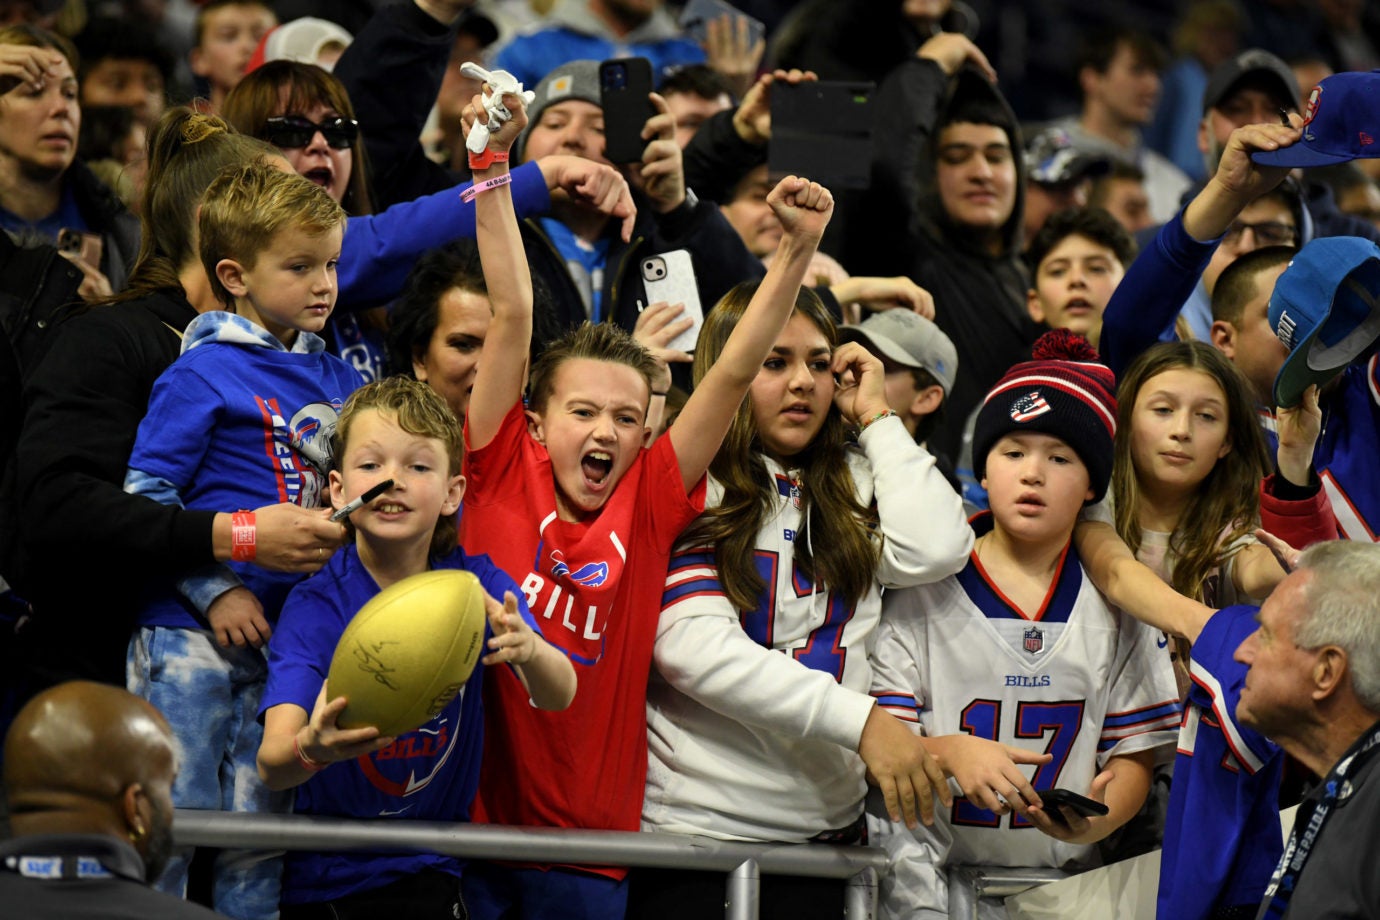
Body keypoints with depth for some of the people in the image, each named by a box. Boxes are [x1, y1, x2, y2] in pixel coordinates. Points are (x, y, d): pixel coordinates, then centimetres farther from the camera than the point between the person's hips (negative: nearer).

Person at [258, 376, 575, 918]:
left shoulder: (478, 586, -2)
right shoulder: (316, 607, -9)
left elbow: (559, 695, -17)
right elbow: (271, 764, -21)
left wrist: (528, 649, -40)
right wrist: (311, 748, -44)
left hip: (430, 874, -2)